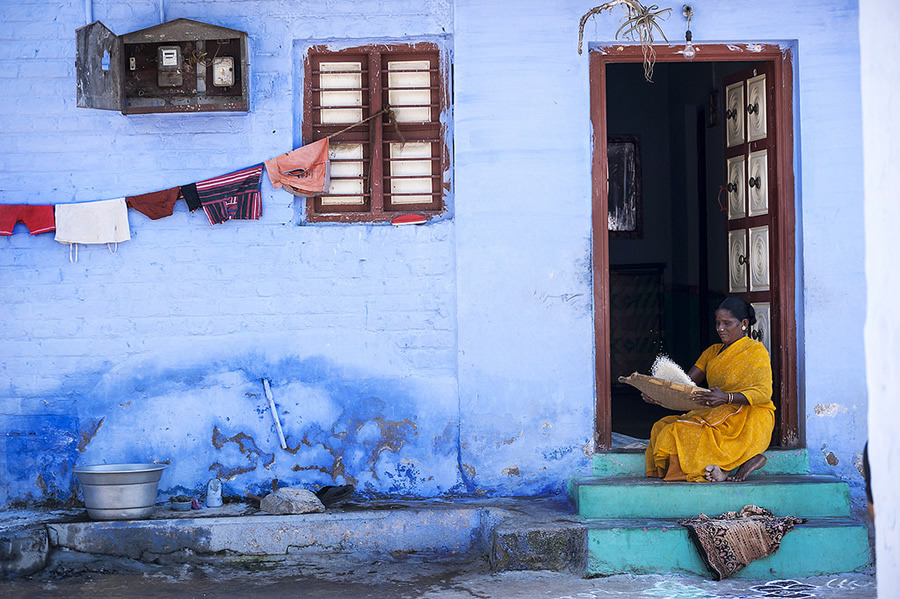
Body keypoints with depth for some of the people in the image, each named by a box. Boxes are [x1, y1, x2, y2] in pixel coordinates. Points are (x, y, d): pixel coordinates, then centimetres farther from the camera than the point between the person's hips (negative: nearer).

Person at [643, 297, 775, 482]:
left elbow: (764, 393, -17)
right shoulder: (713, 352, 20)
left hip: (749, 420, -9)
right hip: (717, 415, 9)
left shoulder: (755, 350, -2)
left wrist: (727, 398, -35)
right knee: (662, 427, -16)